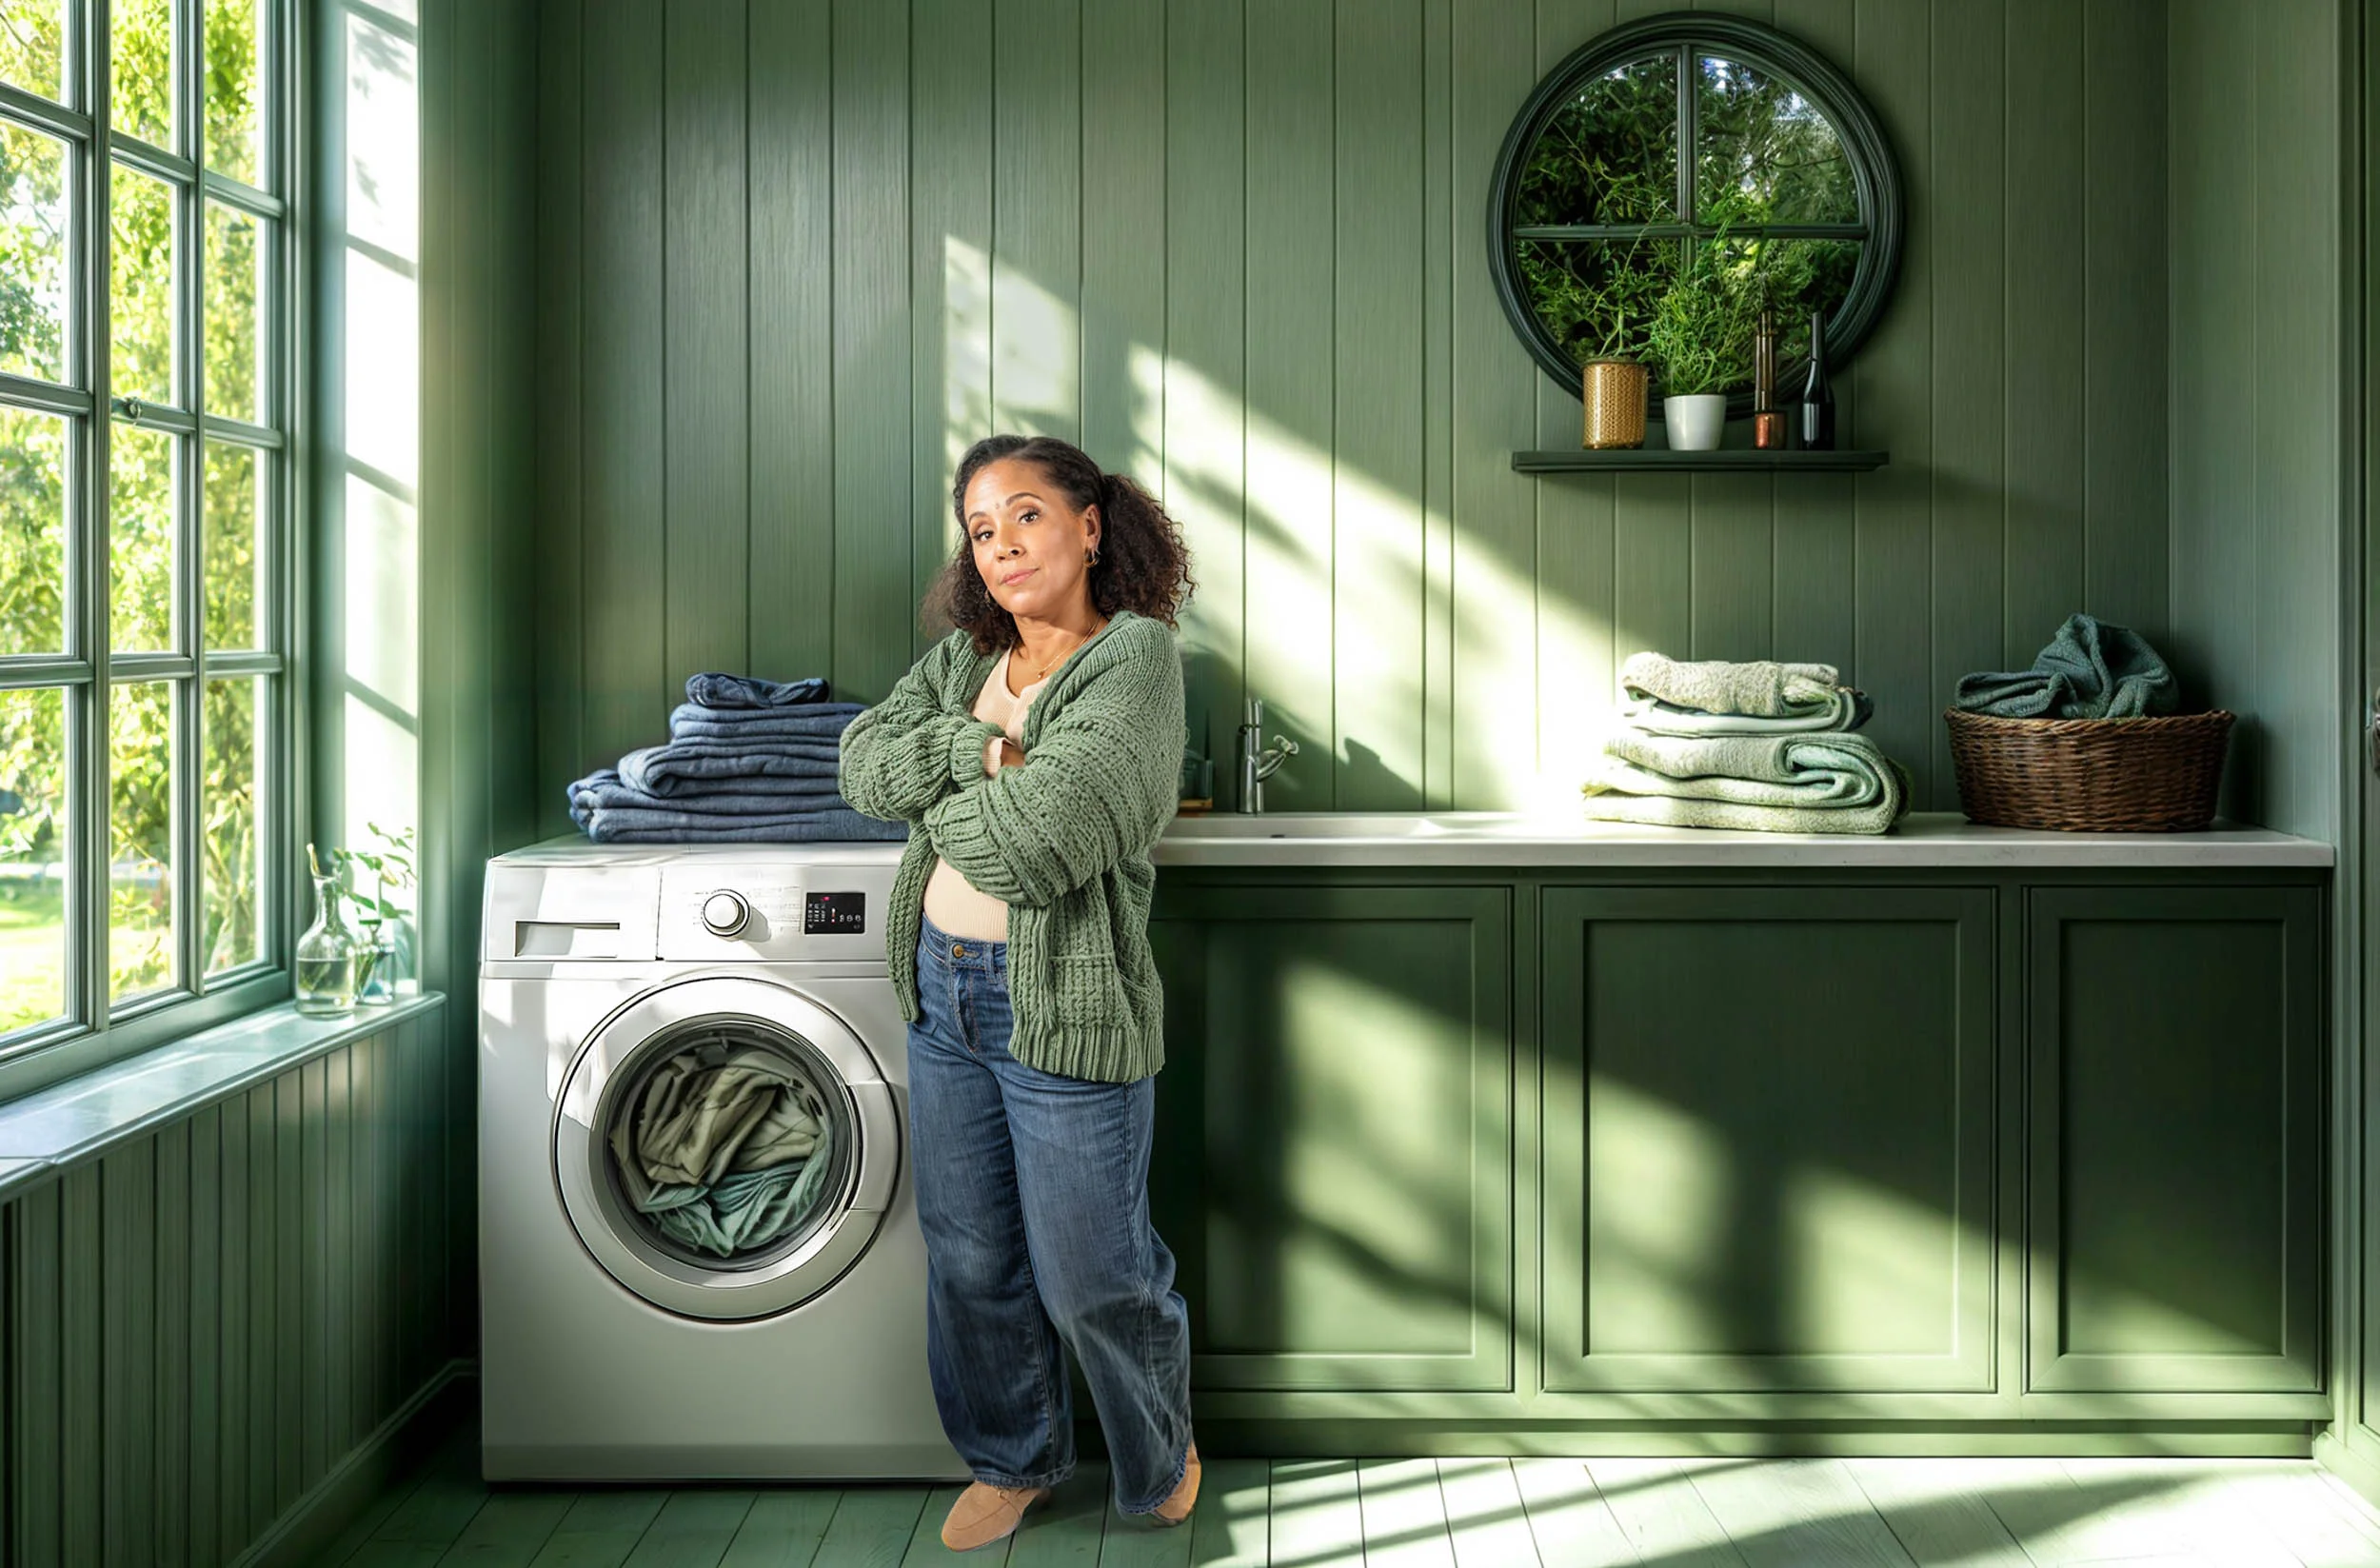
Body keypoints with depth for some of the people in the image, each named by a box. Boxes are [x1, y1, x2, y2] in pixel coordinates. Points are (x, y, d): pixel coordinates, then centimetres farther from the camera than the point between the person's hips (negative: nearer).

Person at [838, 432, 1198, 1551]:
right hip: (941, 990, 7)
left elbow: (1039, 843, -24)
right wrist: (987, 753, -19)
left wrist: (936, 790, -7)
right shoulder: (961, 657, 10)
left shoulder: (1137, 657, -13)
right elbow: (866, 760, -5)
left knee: (1093, 1277, 5)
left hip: (1066, 1005, -6)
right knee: (969, 1258, 17)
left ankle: (1162, 1458, 33)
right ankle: (1013, 1460, 39)